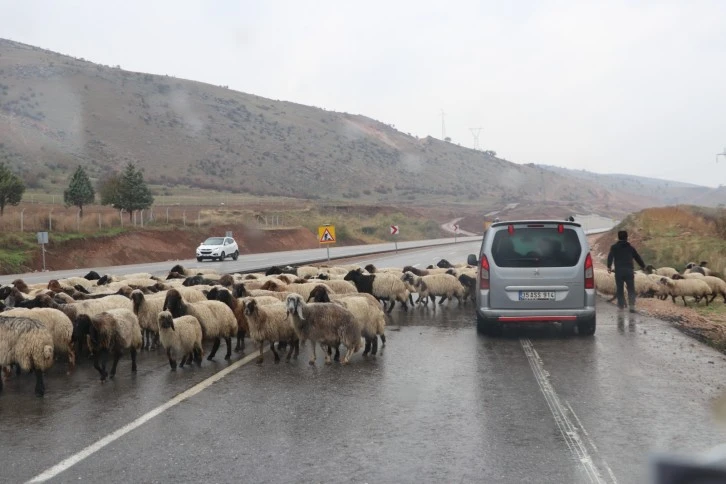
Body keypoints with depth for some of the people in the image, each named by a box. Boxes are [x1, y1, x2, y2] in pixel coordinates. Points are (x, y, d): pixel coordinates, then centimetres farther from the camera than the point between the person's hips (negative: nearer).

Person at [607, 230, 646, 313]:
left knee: (619, 289, 11)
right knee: (631, 289, 3)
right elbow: (637, 257, 20)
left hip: (618, 271, -1)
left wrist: (609, 266, -15)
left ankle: (621, 304, 14)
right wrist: (643, 266, 32)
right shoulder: (630, 248, 14)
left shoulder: (614, 247, 7)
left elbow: (610, 257, -8)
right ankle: (632, 305, -12)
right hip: (629, 271, 1)